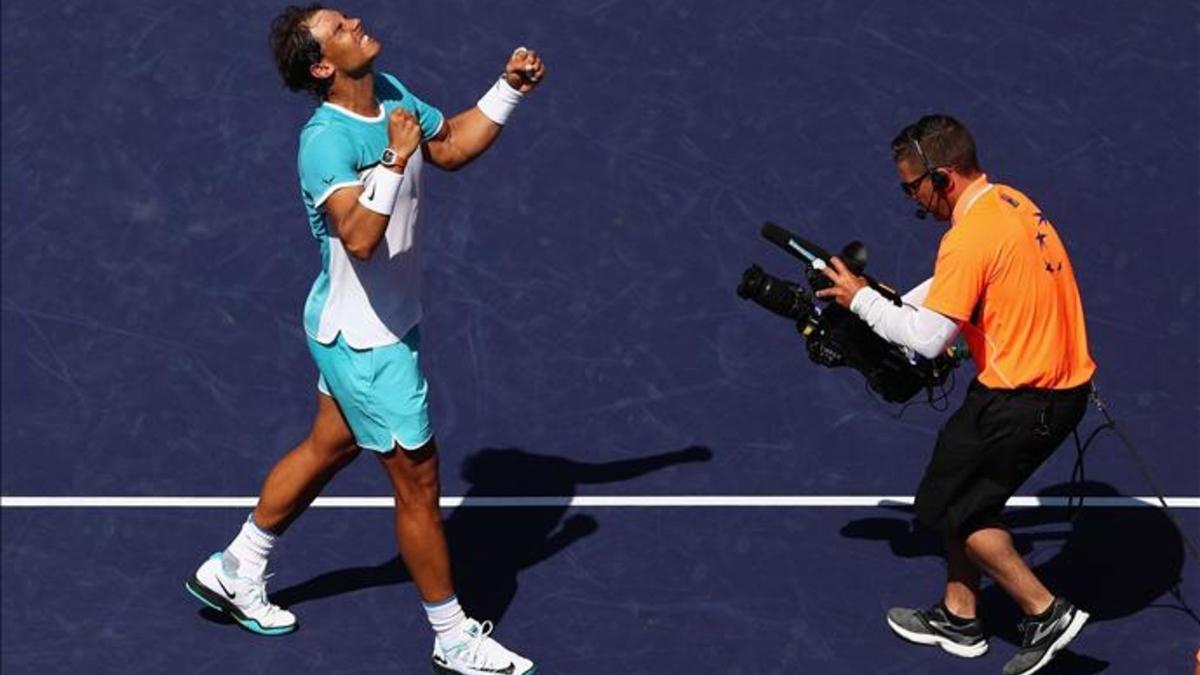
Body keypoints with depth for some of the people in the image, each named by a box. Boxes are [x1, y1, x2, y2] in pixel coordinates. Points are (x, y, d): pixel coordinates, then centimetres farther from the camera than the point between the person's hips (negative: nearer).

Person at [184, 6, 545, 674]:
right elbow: (359, 236, -42)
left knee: (328, 447, 24)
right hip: (367, 341, -9)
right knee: (418, 481, 3)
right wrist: (394, 159, -43)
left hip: (370, 326, 9)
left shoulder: (389, 92, -2)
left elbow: (451, 146, 14)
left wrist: (509, 88, 5)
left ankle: (236, 571, 41)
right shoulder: (326, 140, -29)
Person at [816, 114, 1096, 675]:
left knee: (945, 506, 6)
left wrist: (862, 299, -10)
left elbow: (928, 338, -22)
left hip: (1021, 399, -9)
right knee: (968, 496, 21)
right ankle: (958, 618, 32)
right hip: (1063, 383, 9)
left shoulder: (970, 238, -23)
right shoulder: (1011, 202, 7)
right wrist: (894, 307, 12)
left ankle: (1046, 613, 7)